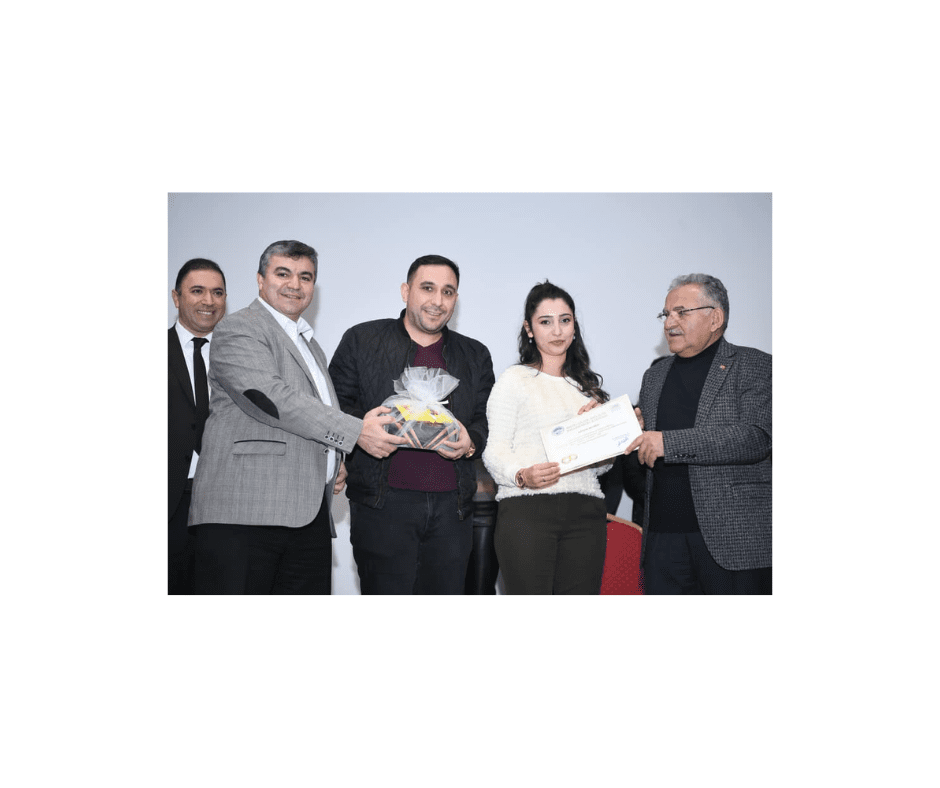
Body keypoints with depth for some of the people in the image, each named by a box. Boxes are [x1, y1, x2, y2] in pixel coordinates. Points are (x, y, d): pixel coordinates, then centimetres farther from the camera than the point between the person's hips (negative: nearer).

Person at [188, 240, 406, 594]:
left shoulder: (309, 342, 26)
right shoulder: (238, 329, -1)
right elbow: (273, 399, -16)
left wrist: (335, 463, 13)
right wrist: (355, 431, -16)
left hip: (310, 513, 8)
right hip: (245, 510, -7)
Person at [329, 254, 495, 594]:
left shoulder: (476, 355, 16)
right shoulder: (361, 340, 7)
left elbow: (486, 421, 14)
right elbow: (335, 408, 3)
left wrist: (469, 443, -7)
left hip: (452, 506, 3)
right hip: (383, 502, -3)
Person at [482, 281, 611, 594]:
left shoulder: (589, 385, 22)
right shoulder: (514, 379, 6)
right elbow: (494, 450, -2)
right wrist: (522, 475, -20)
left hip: (585, 511, 4)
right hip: (527, 509, -4)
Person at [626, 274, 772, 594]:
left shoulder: (754, 365, 1)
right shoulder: (655, 376, 19)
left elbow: (756, 438, -15)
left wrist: (669, 443, -20)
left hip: (733, 537, -4)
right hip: (664, 536, 5)